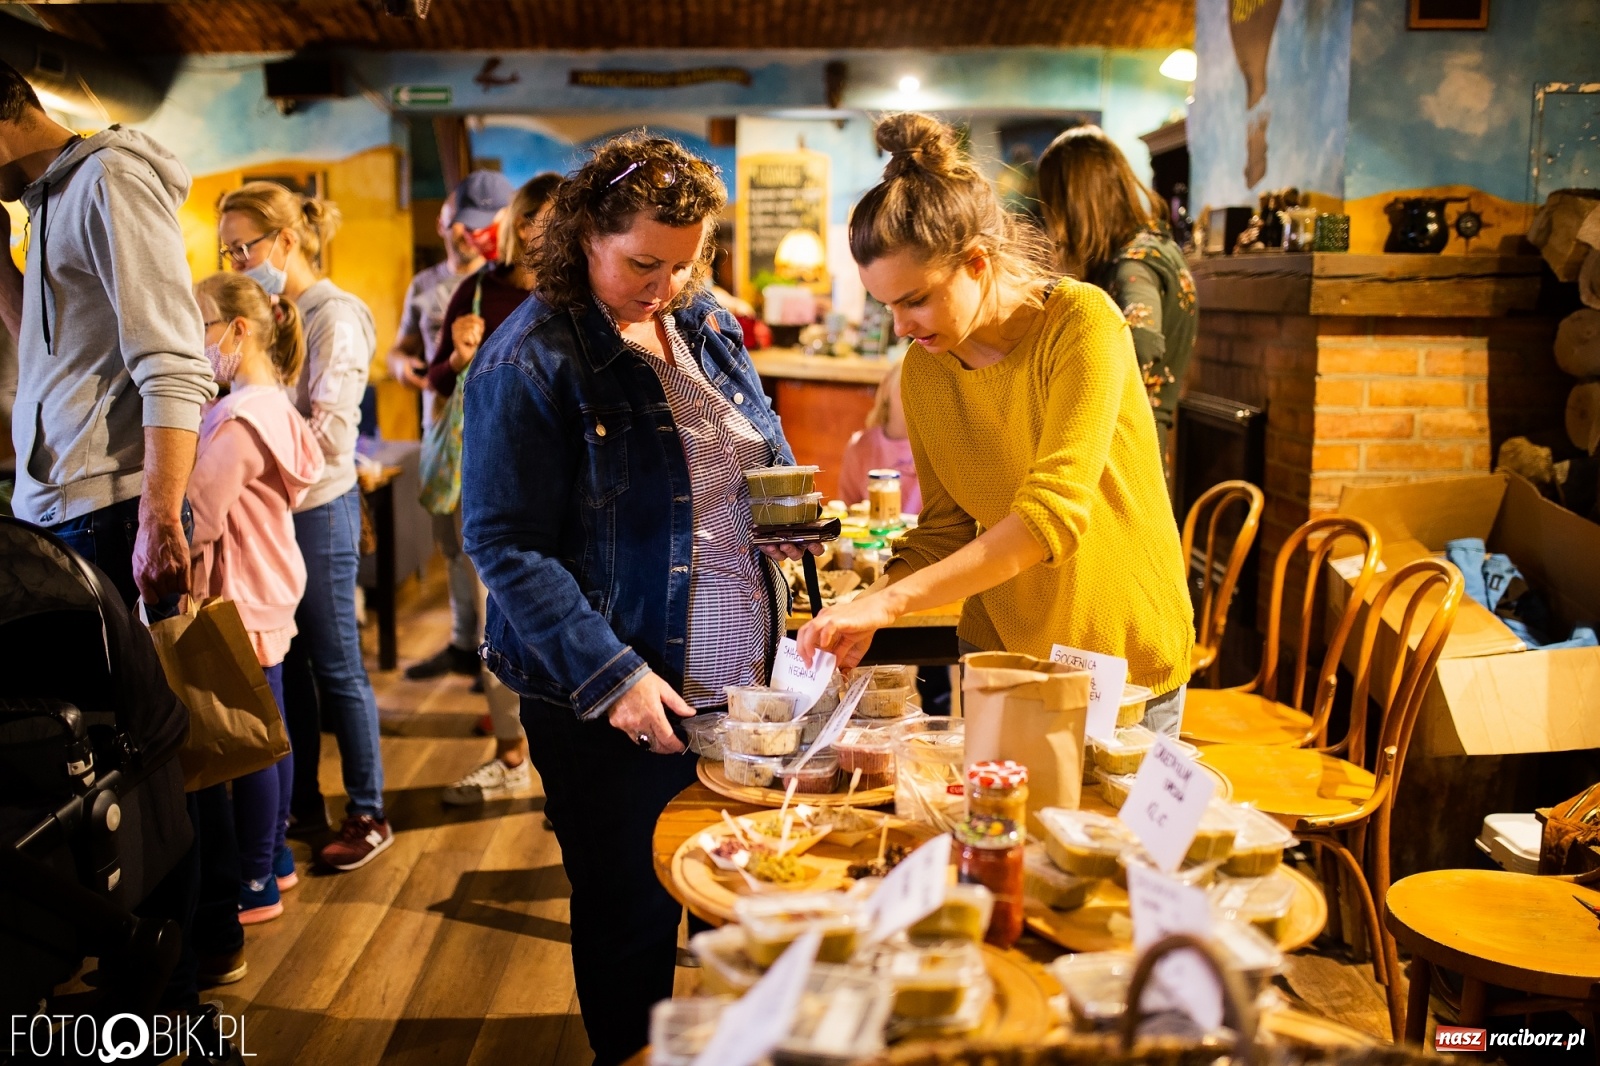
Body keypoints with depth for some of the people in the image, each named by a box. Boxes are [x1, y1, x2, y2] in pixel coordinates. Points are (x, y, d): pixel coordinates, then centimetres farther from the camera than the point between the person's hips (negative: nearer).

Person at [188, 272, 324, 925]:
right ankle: (275, 856, 31)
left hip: (242, 599, -10)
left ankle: (257, 886, 10)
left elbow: (199, 515, -21)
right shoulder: (273, 404, 11)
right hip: (270, 589, 10)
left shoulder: (238, 418, -20)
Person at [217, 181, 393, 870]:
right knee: (285, 664, 15)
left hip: (319, 509, -7)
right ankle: (301, 800, 29)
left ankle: (368, 814, 15)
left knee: (335, 667, 2)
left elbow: (330, 435, -19)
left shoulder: (333, 317, -13)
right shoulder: (275, 312, 9)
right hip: (273, 507, 8)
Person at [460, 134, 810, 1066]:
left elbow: (766, 458, 21)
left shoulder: (708, 327, 7)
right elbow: (505, 544, -17)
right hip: (614, 706, -6)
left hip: (737, 680, 6)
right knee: (633, 919, 11)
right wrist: (610, 675, -24)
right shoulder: (530, 359, -14)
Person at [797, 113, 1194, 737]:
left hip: (1121, 656, -4)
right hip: (997, 653, 4)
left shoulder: (1081, 321, -20)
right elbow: (944, 530, 4)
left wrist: (891, 600, -35)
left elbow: (1054, 512, -30)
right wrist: (862, 614, -15)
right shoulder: (922, 370, -3)